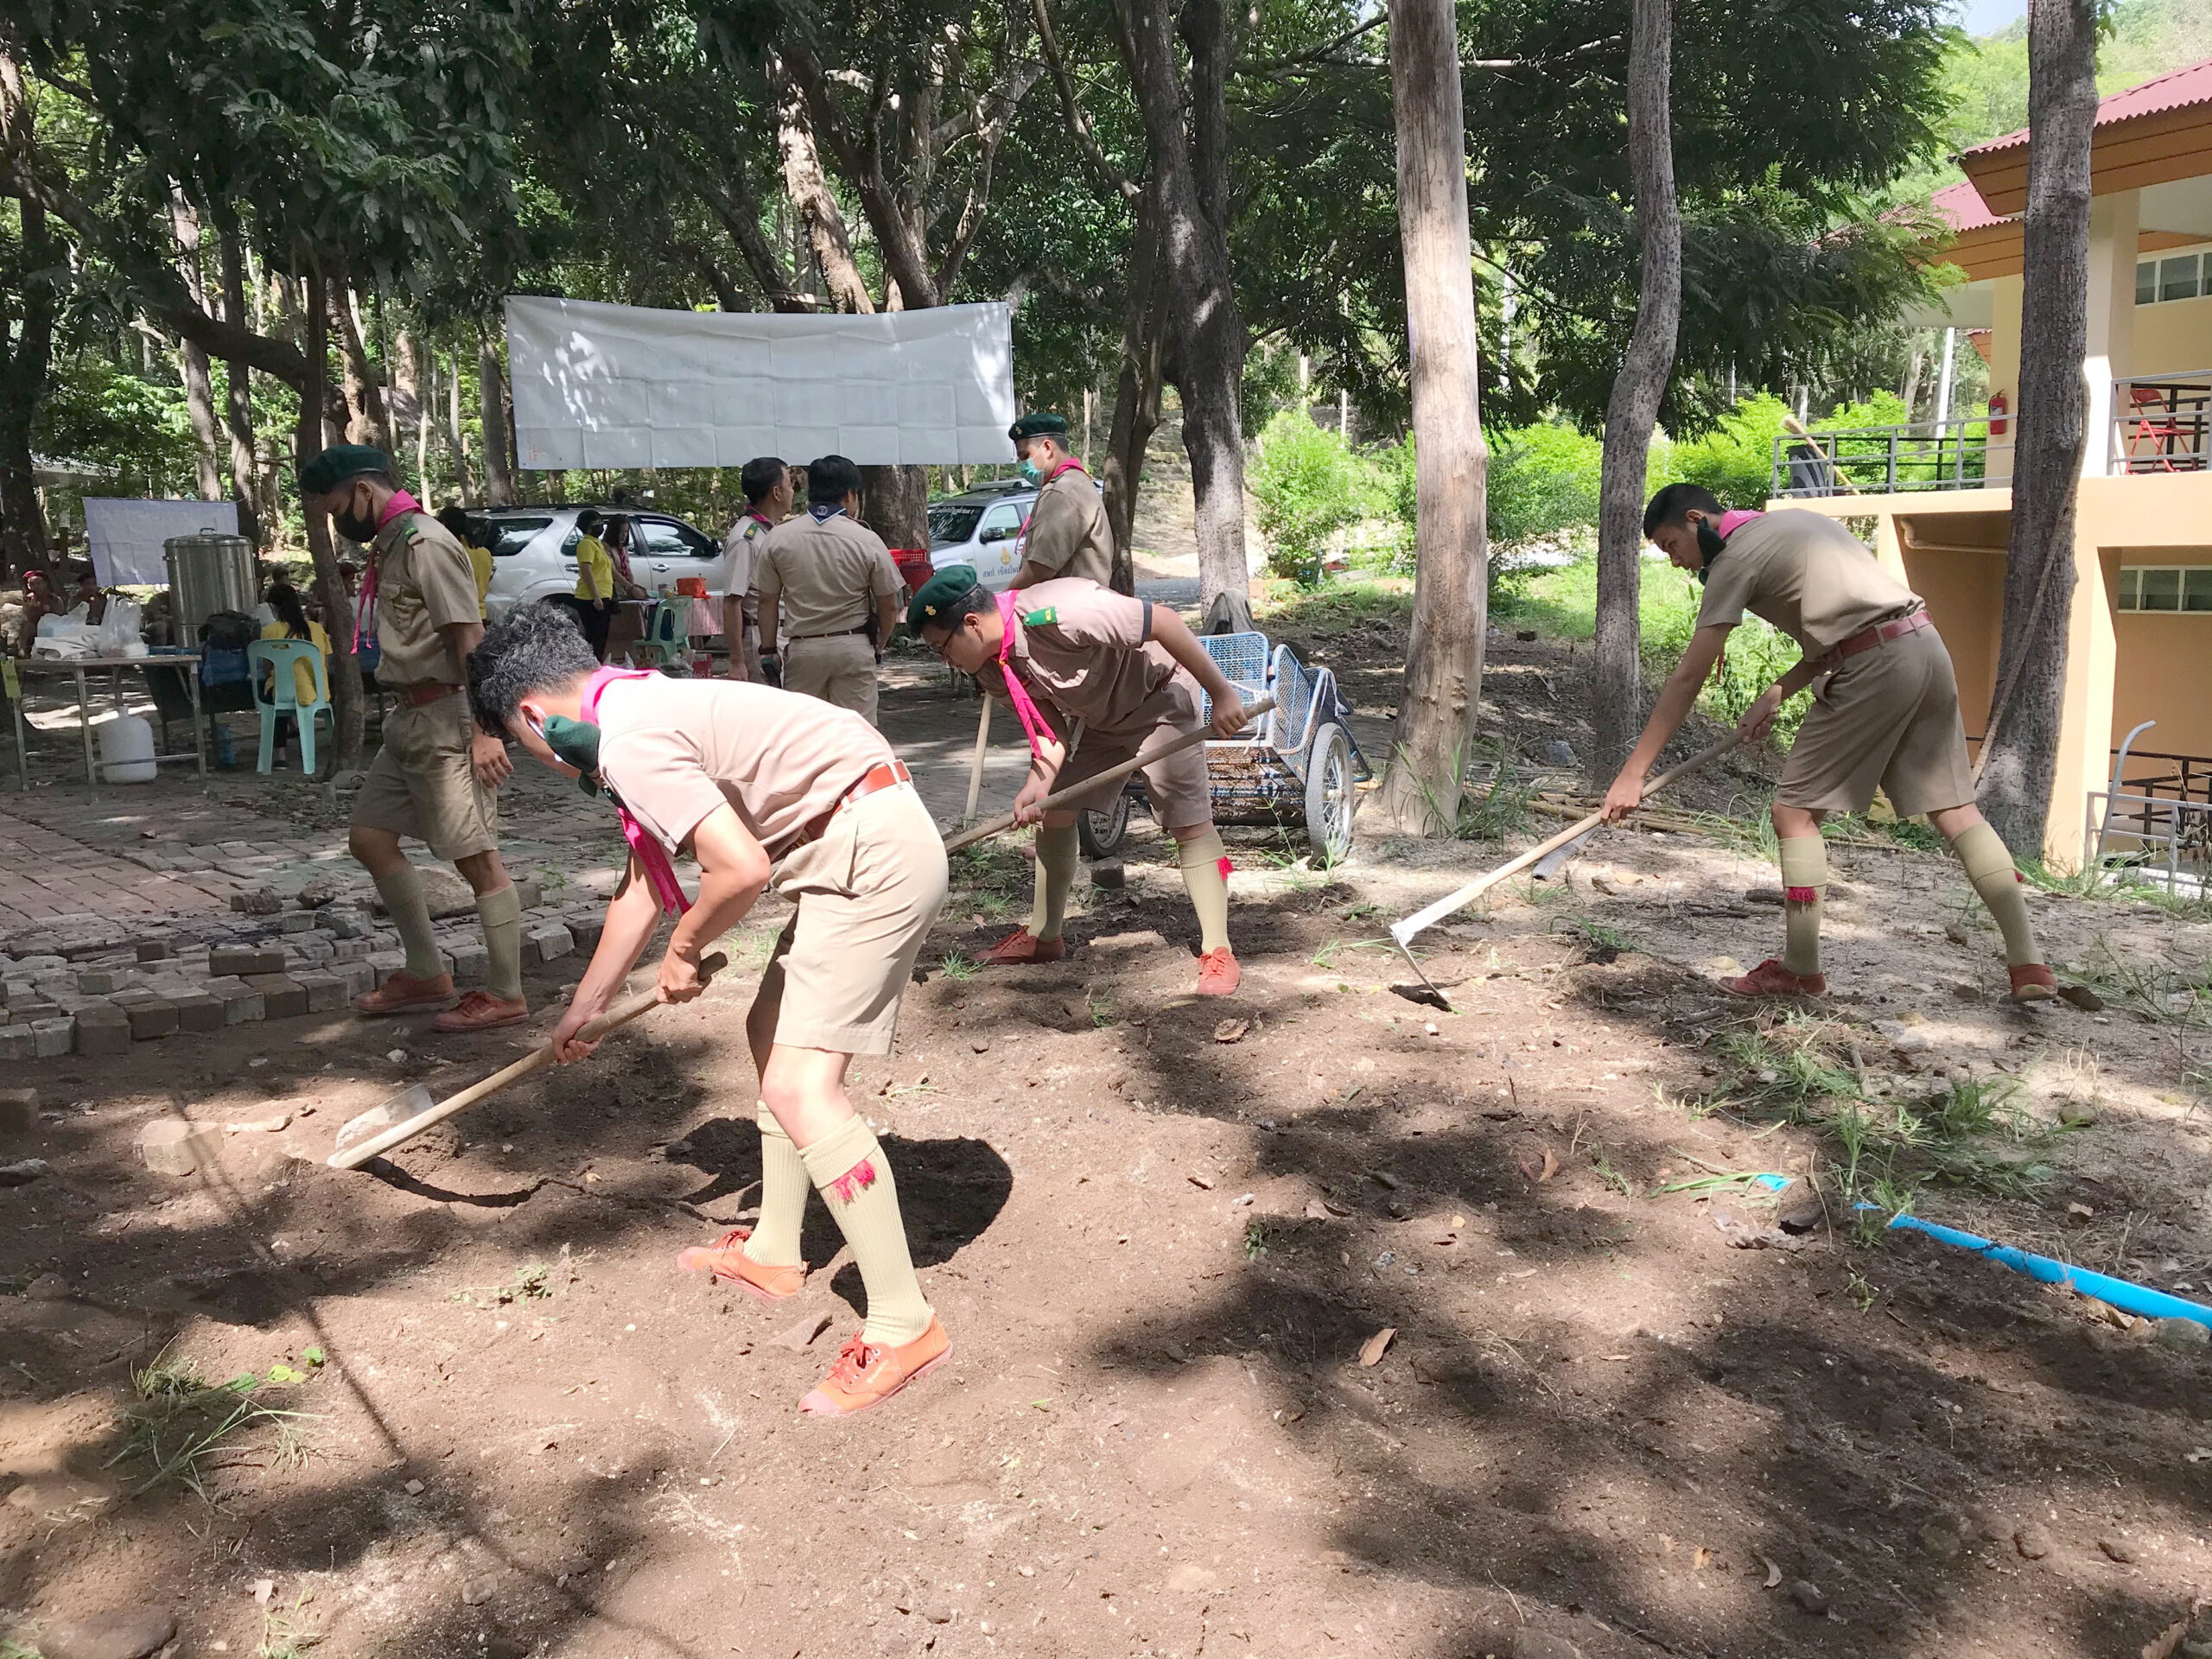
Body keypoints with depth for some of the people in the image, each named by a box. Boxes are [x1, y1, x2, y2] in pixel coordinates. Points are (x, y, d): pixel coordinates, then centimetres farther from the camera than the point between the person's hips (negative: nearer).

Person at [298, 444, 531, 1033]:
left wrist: (483, 732, -23)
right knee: (369, 838, 14)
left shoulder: (425, 543, -14)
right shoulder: (389, 545, 15)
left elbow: (471, 641, -19)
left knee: (476, 857, -4)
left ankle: (505, 995, 6)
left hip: (446, 720, -11)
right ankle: (426, 974, 23)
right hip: (410, 720, 11)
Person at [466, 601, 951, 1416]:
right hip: (857, 853, 11)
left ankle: (903, 1326, -4)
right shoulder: (644, 715, 17)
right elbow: (644, 884, 27)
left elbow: (741, 869, -23)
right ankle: (774, 1253, 36)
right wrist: (583, 1009, 37)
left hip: (873, 856, -11)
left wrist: (685, 951, -1)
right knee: (770, 1031, 22)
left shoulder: (628, 742, -16)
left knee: (799, 1088, -12)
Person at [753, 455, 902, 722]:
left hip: (803, 648, 1)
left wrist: (768, 651, 10)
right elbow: (889, 607, 0)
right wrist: (878, 645, 15)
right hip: (854, 648, -1)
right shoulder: (866, 540, -5)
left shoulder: (777, 538, -1)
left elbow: (768, 602, 2)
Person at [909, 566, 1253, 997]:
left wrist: (1222, 693, -29)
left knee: (1190, 823, -13)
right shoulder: (992, 669, -11)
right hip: (1101, 717, 8)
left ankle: (1218, 953, -7)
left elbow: (1165, 621, -32)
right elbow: (1050, 728, -9)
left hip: (1159, 697, -8)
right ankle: (1044, 935, 22)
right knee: (1052, 811, 8)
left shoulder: (1058, 614, -37)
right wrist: (1039, 782, -30)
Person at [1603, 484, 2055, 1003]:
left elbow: (1687, 680, -6)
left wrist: (1632, 775, -5)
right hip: (1928, 646, 9)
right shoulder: (1796, 520, 23)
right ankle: (2029, 963, 11)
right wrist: (1776, 694, 13)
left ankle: (1801, 970, 6)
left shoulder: (1736, 557, -2)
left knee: (1795, 809, 1)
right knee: (1953, 806, 11)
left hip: (1874, 669, -9)